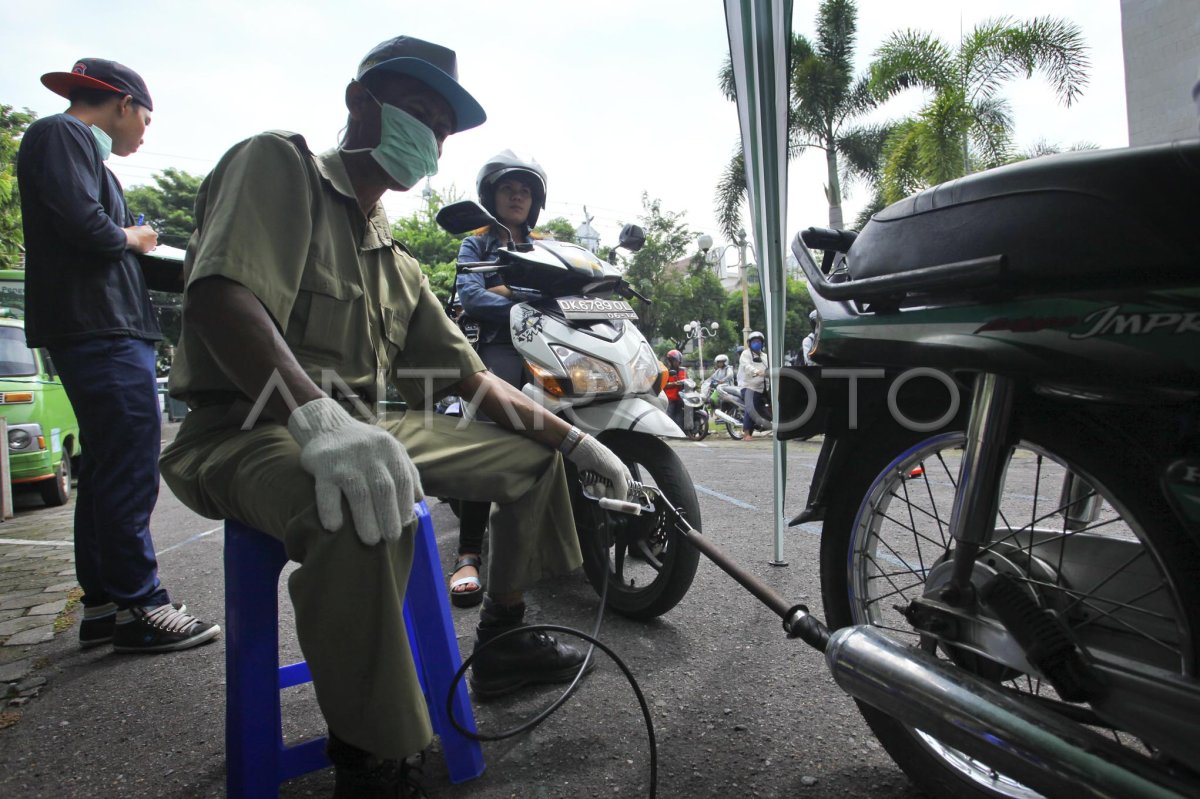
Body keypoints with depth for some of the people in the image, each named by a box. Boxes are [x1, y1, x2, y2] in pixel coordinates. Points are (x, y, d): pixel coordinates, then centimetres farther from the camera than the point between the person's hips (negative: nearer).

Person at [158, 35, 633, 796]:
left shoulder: (397, 264, 17)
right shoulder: (280, 162, -4)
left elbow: (472, 376, 16)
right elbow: (219, 299, -23)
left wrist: (577, 441, 10)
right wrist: (317, 416, -40)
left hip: (365, 426, 8)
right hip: (249, 428, -8)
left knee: (535, 458, 10)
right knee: (363, 513, -41)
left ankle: (502, 637, 23)